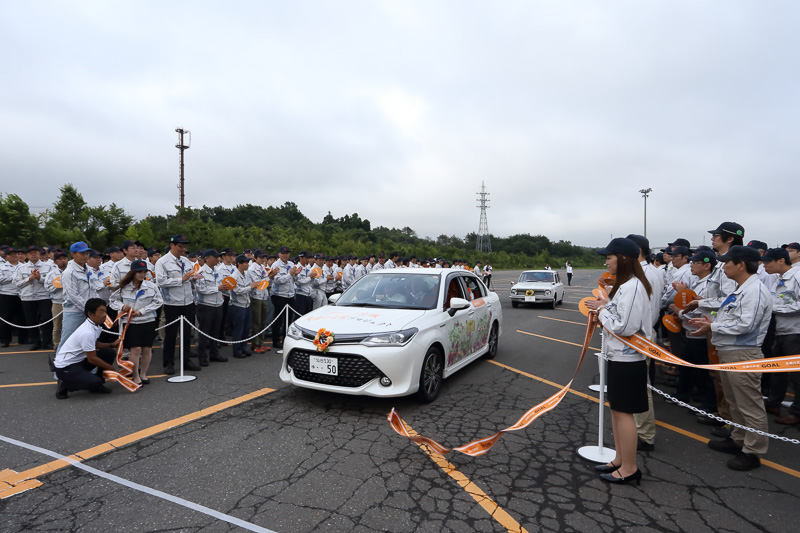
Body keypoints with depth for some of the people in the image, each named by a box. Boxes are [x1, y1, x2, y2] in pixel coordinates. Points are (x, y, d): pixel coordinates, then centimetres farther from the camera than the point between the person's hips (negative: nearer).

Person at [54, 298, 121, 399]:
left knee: (109, 353, 0)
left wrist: (111, 345, 3)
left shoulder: (95, 326, 1)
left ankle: (97, 384, 9)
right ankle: (64, 385, -1)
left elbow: (94, 345, 19)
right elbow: (92, 359, -21)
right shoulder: (87, 333, -28)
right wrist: (110, 367, -8)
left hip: (79, 361, 10)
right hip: (66, 367, -10)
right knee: (95, 382, -26)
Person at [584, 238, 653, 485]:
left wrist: (602, 311, -12)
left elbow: (625, 327, -24)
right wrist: (604, 310, 3)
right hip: (619, 356, 10)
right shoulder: (624, 285, 13)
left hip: (627, 359, -10)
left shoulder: (632, 287, -20)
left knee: (623, 411, 0)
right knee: (616, 409, 17)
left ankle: (629, 469, 14)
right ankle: (620, 460, 29)